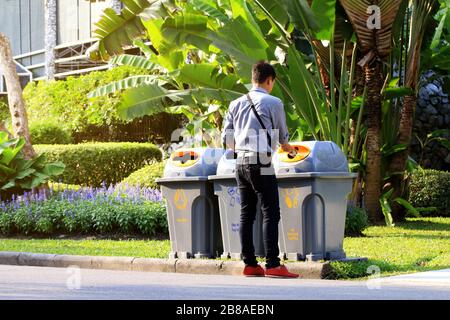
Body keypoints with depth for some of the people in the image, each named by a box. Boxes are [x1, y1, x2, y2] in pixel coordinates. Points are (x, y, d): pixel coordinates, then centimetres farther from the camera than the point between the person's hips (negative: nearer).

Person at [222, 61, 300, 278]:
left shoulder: (236, 104, 11)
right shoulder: (273, 103, -4)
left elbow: (227, 140, 13)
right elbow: (282, 136, 8)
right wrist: (288, 148, 31)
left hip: (241, 163, 6)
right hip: (261, 164, -6)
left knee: (246, 214, 9)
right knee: (270, 213, -5)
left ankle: (250, 264, 9)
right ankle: (272, 264, -12)